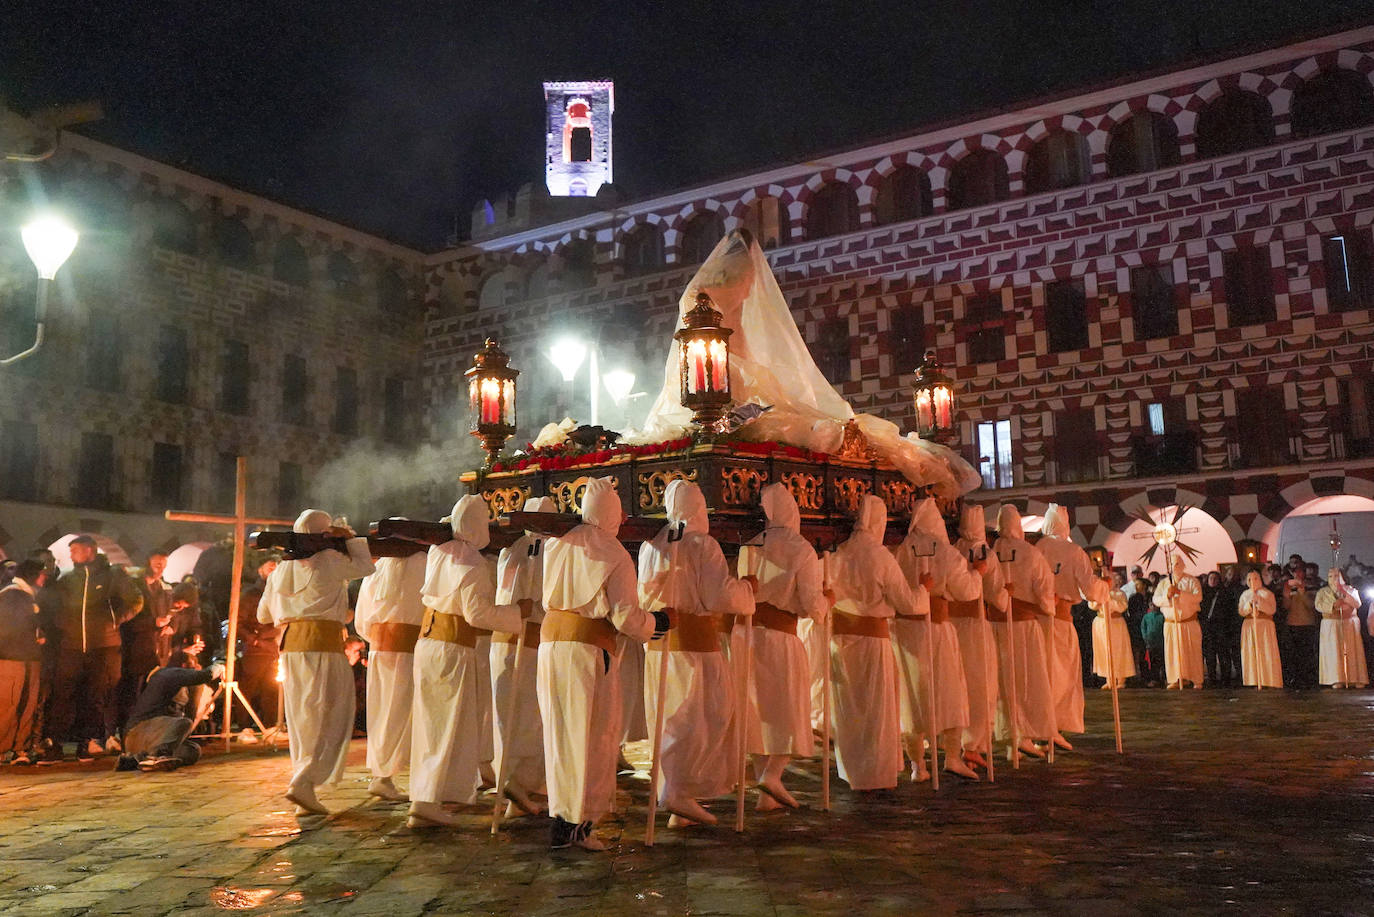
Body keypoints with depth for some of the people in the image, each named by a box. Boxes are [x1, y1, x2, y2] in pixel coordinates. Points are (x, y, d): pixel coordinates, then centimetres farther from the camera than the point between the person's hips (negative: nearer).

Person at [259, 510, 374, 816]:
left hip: (289, 642, 7)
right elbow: (366, 566, 10)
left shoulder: (282, 567, 15)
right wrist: (351, 538, 20)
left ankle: (305, 798, 13)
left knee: (302, 718, 11)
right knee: (331, 716, -2)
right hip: (322, 641, -7)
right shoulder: (329, 560, -4)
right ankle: (303, 782, -16)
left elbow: (264, 614, 24)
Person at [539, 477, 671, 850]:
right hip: (588, 649, -6)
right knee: (592, 735, 4)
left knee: (560, 732, 14)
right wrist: (660, 620, 7)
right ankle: (575, 823, 6)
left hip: (551, 640, 6)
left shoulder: (559, 546, 8)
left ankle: (562, 816, 21)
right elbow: (625, 618, -11)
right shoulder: (614, 555, -8)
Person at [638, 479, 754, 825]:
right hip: (694, 643, -6)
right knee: (704, 718, 3)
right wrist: (747, 588, 3)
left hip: (657, 642, 6)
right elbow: (721, 596, -15)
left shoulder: (649, 547, 8)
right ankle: (678, 792, -7)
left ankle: (680, 808, 19)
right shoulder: (703, 545, -10)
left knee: (673, 722, 13)